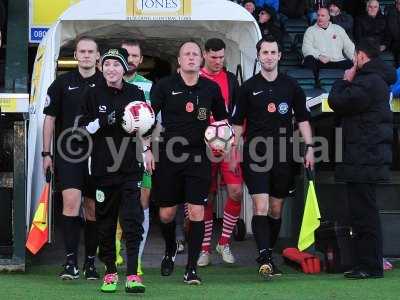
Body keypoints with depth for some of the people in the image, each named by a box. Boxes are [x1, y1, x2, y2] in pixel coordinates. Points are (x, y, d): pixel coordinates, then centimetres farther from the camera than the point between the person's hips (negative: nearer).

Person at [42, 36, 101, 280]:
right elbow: (50, 118, 8)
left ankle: (90, 261, 17)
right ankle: (71, 261, -11)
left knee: (93, 208, 7)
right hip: (68, 152, -1)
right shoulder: (63, 83, 5)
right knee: (71, 202, -14)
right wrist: (46, 153, 5)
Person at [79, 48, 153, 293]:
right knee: (105, 220, 4)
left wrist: (147, 149, 6)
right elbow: (83, 129, 4)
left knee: (132, 219, -9)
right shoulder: (93, 95, 4)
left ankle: (132, 275, -10)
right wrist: (102, 122, -13)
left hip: (131, 166, 0)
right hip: (103, 167, 0)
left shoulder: (136, 93, 6)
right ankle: (110, 272, 15)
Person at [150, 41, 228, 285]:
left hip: (199, 157, 0)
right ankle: (170, 250, 39)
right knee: (166, 214, 8)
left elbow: (222, 118, 18)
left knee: (197, 212, -8)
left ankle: (192, 268, 0)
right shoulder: (165, 86, -1)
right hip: (169, 157, 0)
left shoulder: (211, 88, 5)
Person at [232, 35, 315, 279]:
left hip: (283, 156, 2)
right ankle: (264, 258, -18)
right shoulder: (249, 87, 4)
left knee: (276, 210, 9)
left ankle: (268, 255, 22)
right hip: (255, 156, -2)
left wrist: (309, 148, 4)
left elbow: (302, 118, 12)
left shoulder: (291, 86, 8)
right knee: (261, 208, -13)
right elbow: (238, 122, 8)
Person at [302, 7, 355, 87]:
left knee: (352, 64, -27)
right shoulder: (310, 30, 13)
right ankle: (317, 84, -29)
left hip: (338, 62, 2)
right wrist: (319, 56, -20)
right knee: (309, 59, -35)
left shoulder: (338, 29, 21)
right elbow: (306, 48, -1)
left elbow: (349, 47, 17)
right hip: (318, 62, -2)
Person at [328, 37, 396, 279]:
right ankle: (366, 263, 19)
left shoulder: (368, 81, -15)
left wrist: (345, 81, -1)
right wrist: (349, 82, 13)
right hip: (371, 156, 11)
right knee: (363, 212, 14)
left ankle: (370, 266, -3)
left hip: (364, 158, -11)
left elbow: (338, 102, -16)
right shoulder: (379, 79, 19)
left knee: (364, 214, -7)